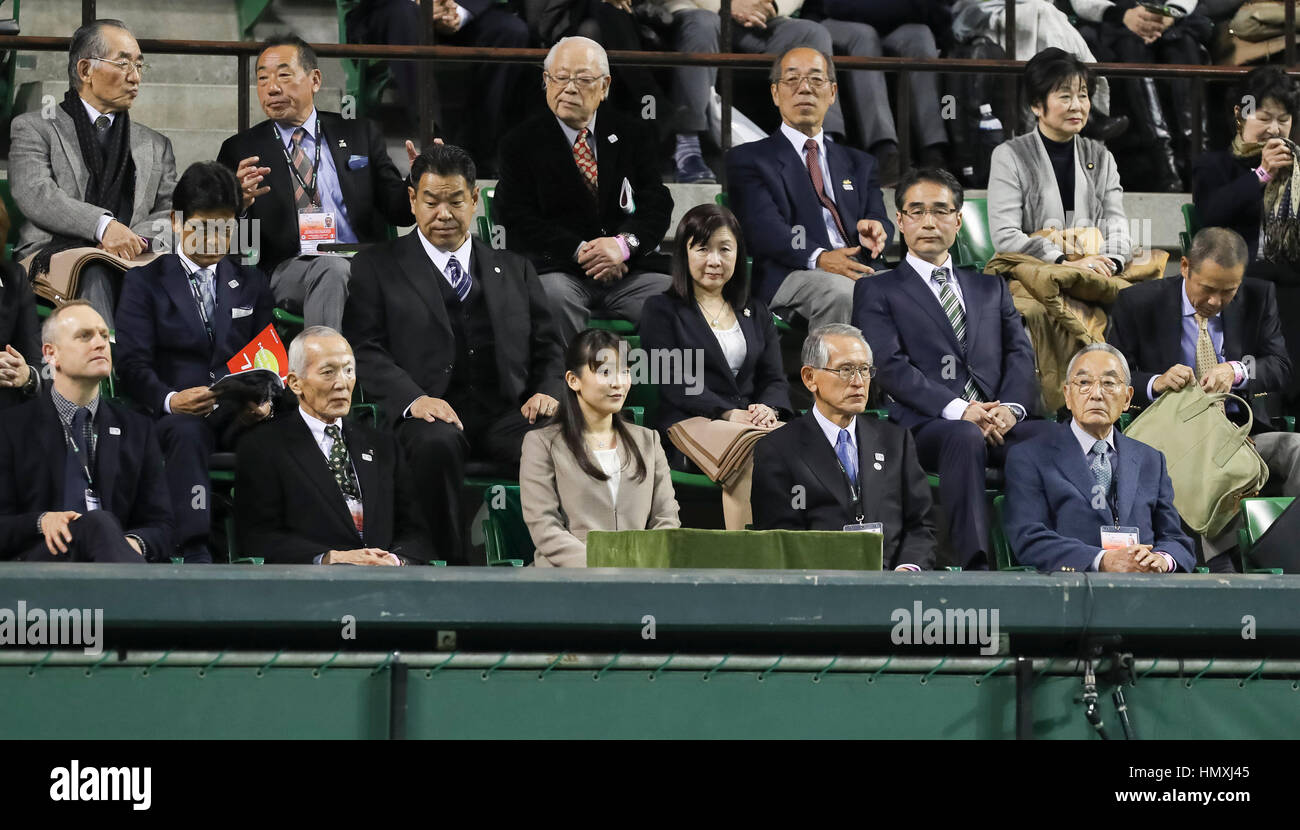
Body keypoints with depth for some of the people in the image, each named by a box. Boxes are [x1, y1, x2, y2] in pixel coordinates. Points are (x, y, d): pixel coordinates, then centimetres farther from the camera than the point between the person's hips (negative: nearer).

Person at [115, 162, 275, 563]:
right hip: (175, 411, -2)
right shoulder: (145, 281, 11)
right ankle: (195, 550, -49)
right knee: (187, 432, -40)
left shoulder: (251, 283, 22)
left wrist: (265, 401, -10)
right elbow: (133, 362, -1)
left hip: (241, 411, 2)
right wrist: (168, 399, -22)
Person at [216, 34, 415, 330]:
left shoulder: (361, 136, 19)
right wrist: (239, 201, -17)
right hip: (286, 270, -2)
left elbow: (399, 212, 15)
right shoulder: (240, 151, 14)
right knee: (333, 269, -37)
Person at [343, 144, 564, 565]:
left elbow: (546, 346, 23)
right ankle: (453, 564, -29)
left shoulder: (513, 270, 25)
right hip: (432, 413, -2)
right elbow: (365, 350, 2)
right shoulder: (377, 267, 14)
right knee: (436, 444, -39)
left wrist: (547, 392, -1)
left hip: (507, 413, 2)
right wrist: (413, 399, -16)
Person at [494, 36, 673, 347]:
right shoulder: (522, 143, 9)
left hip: (629, 269, 2)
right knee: (553, 296, -37)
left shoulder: (631, 136, 16)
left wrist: (624, 244, -15)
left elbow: (656, 205, 8)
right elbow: (518, 219, -1)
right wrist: (579, 251, -15)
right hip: (557, 269, -2)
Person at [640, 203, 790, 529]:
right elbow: (673, 384, -2)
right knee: (748, 458, -37)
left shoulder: (756, 313, 26)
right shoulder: (662, 311, 11)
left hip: (753, 425, 4)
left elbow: (774, 379, 17)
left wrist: (769, 409, -9)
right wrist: (728, 413, -16)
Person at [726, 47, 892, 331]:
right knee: (839, 291, -38)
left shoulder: (859, 164, 29)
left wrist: (874, 230, -11)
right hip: (791, 274, -4)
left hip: (859, 268, 4)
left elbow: (880, 219, 17)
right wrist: (818, 257, -23)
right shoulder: (749, 159, 11)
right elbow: (762, 228, -5)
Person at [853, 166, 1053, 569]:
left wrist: (1011, 407, -8)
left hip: (999, 420, 4)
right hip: (926, 426, -4)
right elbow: (891, 366, 0)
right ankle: (975, 564, -51)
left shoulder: (990, 287, 29)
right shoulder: (877, 291, 16)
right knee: (966, 438, -41)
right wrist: (959, 410, -14)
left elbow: (1020, 352, 16)